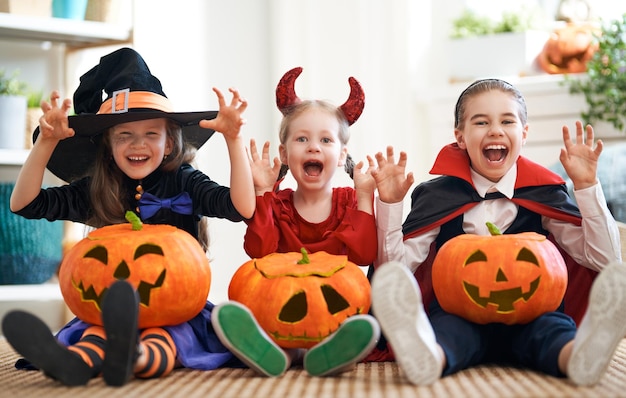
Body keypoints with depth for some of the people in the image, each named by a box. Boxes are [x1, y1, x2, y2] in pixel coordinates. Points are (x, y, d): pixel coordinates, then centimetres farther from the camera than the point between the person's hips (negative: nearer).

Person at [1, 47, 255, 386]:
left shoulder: (184, 184, 3)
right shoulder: (95, 192, 9)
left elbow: (242, 208, -13)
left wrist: (233, 139, -20)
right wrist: (47, 141, -7)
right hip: (112, 306, 3)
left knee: (162, 338, -39)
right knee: (97, 332, -34)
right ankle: (75, 360, -67)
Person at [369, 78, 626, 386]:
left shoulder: (543, 194, 11)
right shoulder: (438, 197, 9)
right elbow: (395, 267, 3)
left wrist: (586, 186, 1)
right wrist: (389, 205, -6)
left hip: (528, 314, 1)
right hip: (457, 312, 0)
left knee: (551, 327, -33)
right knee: (448, 326, -35)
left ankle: (579, 353, -65)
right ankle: (427, 353, -67)